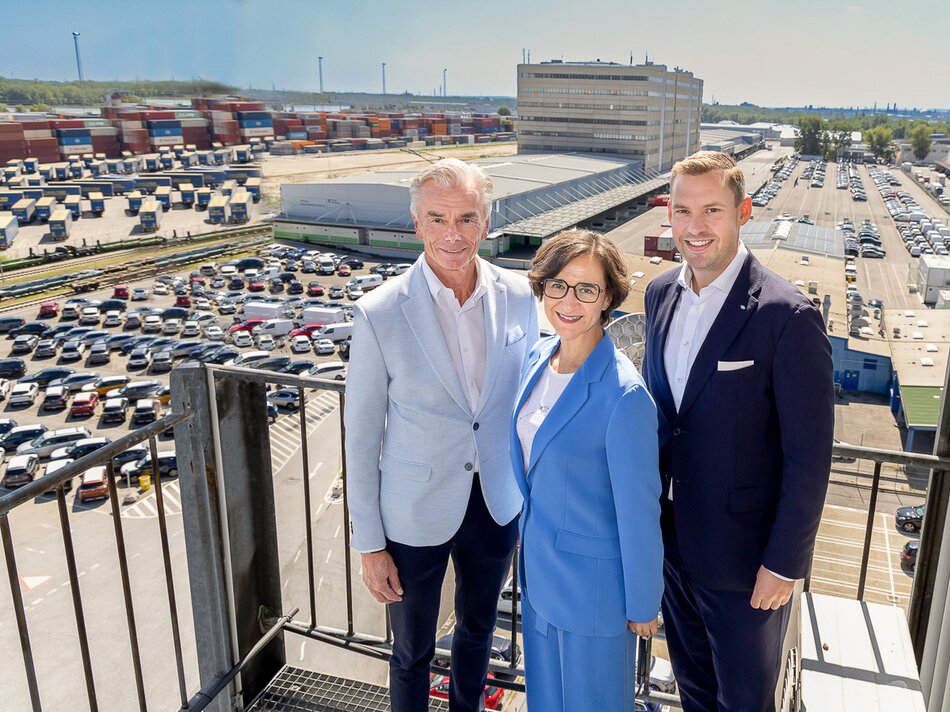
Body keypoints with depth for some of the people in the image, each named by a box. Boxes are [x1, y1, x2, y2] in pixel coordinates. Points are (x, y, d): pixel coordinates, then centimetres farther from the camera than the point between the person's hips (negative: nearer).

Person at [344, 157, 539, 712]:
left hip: (498, 504, 3)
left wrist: (528, 491, 8)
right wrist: (370, 545, -7)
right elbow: (361, 437, -10)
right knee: (413, 652, 17)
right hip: (415, 514, -3)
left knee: (478, 629, 27)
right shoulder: (380, 313, -17)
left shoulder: (519, 297, -9)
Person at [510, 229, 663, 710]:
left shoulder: (623, 395, -28)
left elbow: (638, 509, -20)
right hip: (539, 567, 7)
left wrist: (642, 604, -10)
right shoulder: (540, 358, -5)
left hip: (593, 583, -6)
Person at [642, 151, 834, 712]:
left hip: (744, 554, -5)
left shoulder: (788, 316, -22)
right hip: (671, 539, 6)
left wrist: (784, 563, -14)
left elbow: (809, 456, -18)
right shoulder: (661, 293, -1)